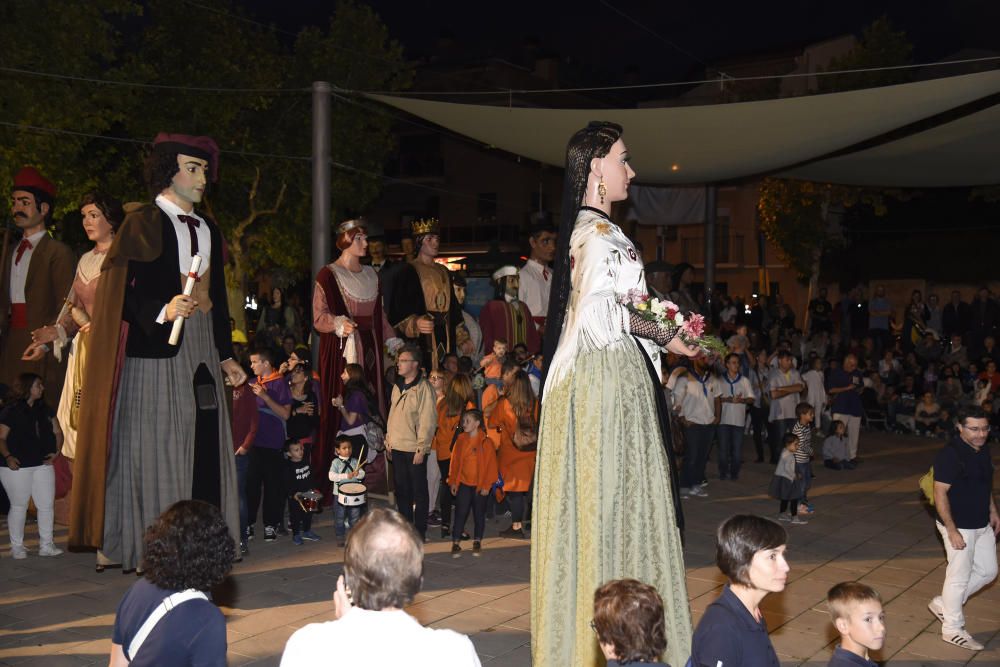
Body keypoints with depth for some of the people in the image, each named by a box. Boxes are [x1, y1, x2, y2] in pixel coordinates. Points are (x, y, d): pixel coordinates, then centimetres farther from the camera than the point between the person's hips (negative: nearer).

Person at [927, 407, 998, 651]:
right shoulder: (950, 455, -23)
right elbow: (940, 494, -22)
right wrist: (952, 530, -23)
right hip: (959, 526, -8)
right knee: (959, 576, 3)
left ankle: (944, 604, 31)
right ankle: (952, 629, 19)